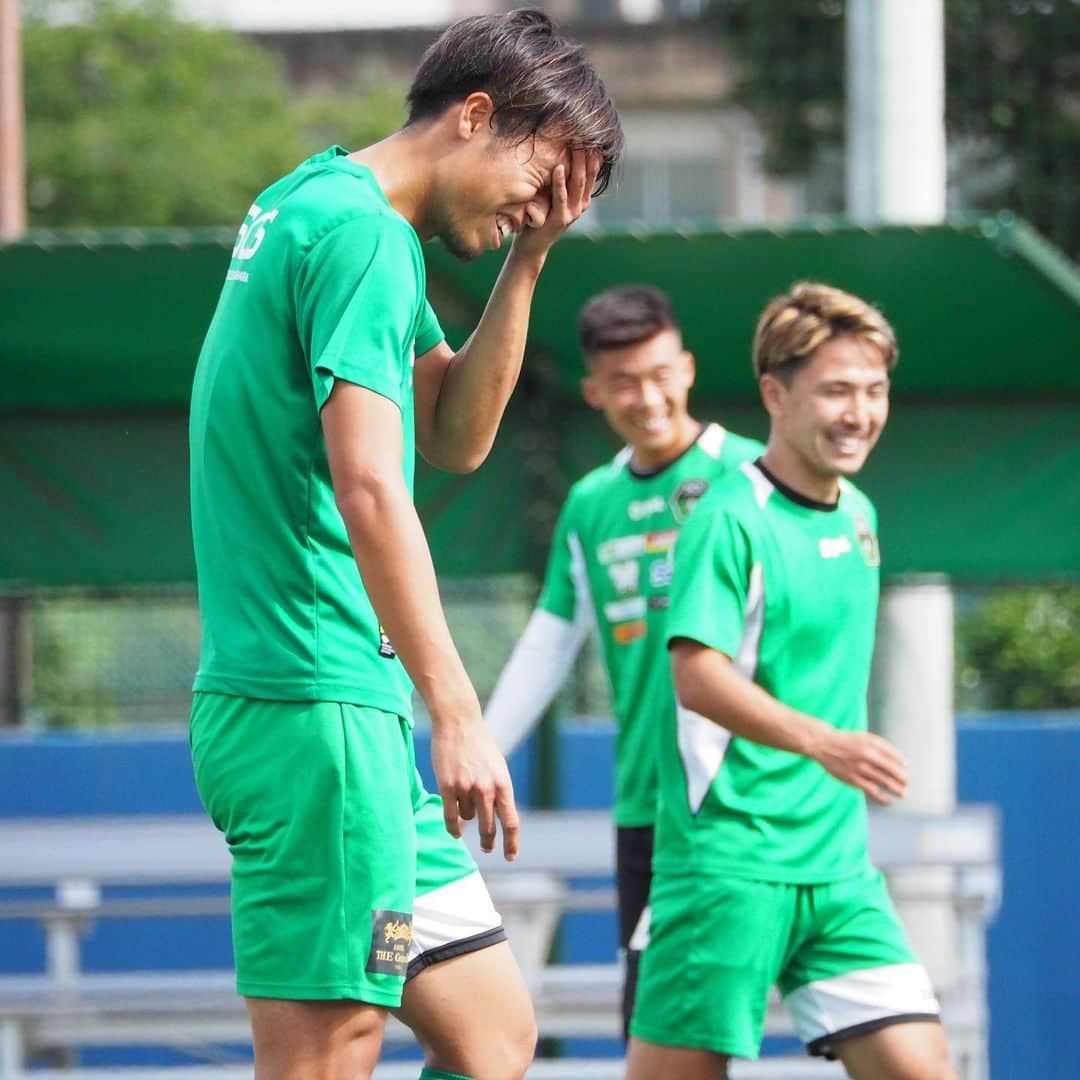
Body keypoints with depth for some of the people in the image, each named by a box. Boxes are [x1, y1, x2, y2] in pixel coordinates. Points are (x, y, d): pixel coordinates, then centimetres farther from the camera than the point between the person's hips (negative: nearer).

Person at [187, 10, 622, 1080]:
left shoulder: (311, 204, 18)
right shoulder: (361, 232, -13)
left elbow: (456, 437, 24)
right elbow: (368, 488, -23)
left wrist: (525, 261, 13)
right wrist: (457, 713, -25)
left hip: (353, 710, 10)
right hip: (316, 708, -10)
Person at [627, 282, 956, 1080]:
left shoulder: (858, 514, 14)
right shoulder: (732, 519, -10)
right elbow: (698, 676, -21)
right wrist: (824, 744, -32)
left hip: (839, 867, 7)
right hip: (729, 858, -7)